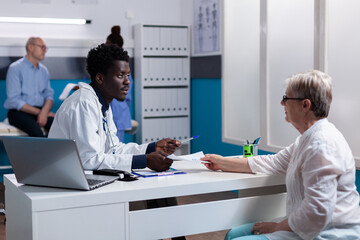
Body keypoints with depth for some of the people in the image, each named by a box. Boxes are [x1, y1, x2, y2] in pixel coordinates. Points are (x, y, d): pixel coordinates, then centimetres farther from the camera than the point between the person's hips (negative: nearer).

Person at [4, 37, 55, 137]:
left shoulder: (44, 70, 15)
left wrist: (45, 111, -13)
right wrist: (39, 112, -13)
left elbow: (49, 94, 10)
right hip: (19, 112, -5)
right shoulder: (15, 68, -3)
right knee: (36, 131, -36)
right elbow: (14, 100, -9)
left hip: (40, 110, 5)